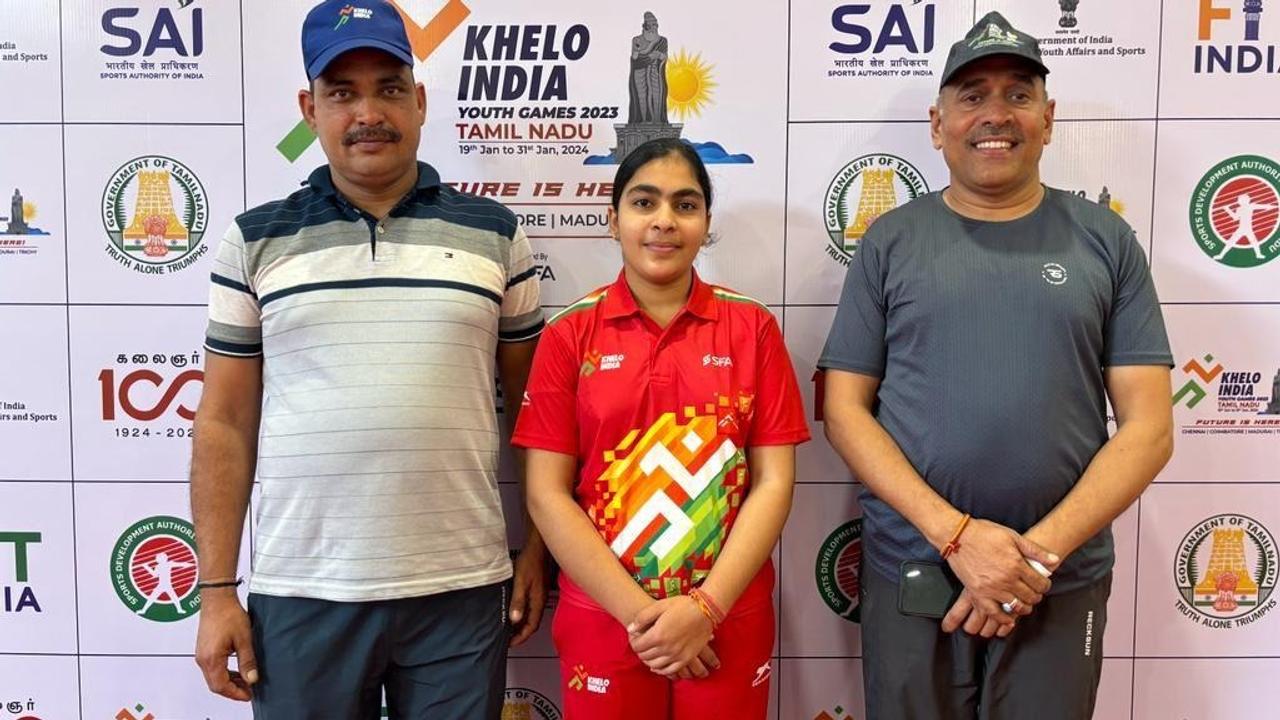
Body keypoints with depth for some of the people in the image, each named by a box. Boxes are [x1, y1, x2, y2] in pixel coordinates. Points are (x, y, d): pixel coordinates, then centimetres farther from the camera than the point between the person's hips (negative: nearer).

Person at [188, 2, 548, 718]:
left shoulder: (494, 232, 3)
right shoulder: (256, 240, 4)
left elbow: (533, 408, 6)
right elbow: (225, 425, 4)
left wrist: (537, 554, 4)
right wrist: (218, 589, 2)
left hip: (462, 590, 0)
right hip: (300, 595, 1)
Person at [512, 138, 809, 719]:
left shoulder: (752, 327, -1)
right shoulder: (569, 334, -2)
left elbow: (774, 483, -4)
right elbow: (547, 493, -5)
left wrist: (704, 607, -13)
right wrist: (639, 611, -12)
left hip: (730, 622, 1)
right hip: (602, 621, 0)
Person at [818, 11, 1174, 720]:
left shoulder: (1105, 240, 2)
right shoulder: (892, 239, 1)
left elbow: (1148, 425, -1)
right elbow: (844, 409, -3)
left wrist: (1039, 551, -12)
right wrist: (954, 533, -13)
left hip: (1063, 583, 1)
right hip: (910, 572, 0)